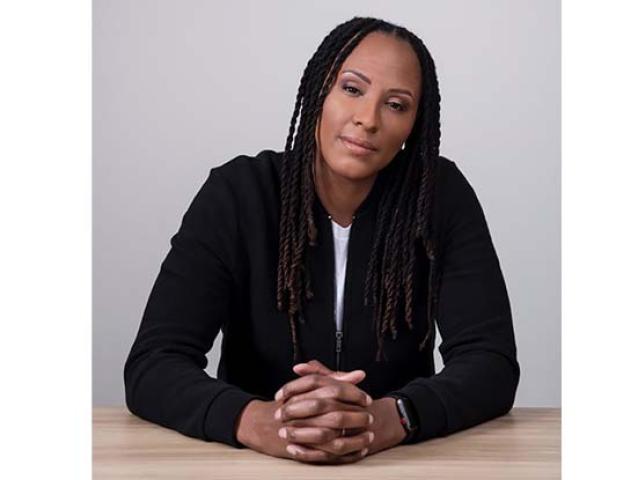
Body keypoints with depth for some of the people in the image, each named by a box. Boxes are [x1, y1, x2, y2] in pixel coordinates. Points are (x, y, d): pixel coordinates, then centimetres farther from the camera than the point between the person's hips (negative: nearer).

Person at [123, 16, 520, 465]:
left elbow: (492, 362, -14)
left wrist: (391, 418, -35)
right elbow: (152, 366, -17)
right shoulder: (237, 194, -11)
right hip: (256, 463, -1)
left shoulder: (442, 195, -8)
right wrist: (257, 422, -37)